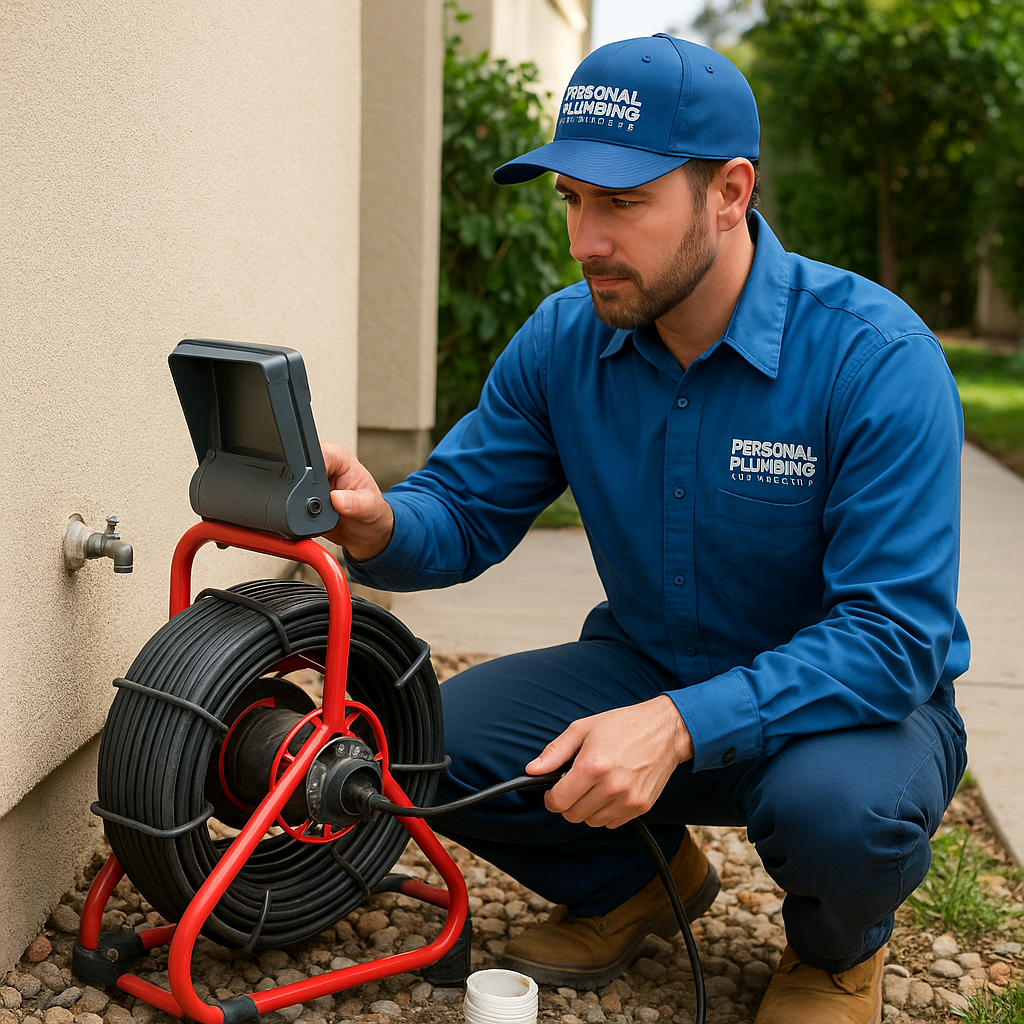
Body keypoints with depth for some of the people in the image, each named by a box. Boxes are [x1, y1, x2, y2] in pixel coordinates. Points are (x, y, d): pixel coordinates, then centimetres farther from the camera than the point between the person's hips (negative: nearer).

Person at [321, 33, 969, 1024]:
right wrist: (378, 527, -29)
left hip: (846, 700, -4)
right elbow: (462, 513, -3)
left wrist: (679, 723, -40)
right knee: (432, 740, -17)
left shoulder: (874, 355, -24)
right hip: (647, 673, 5)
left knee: (839, 805, -38)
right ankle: (632, 879, 15)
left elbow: (894, 635, -28)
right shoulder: (563, 339, -7)